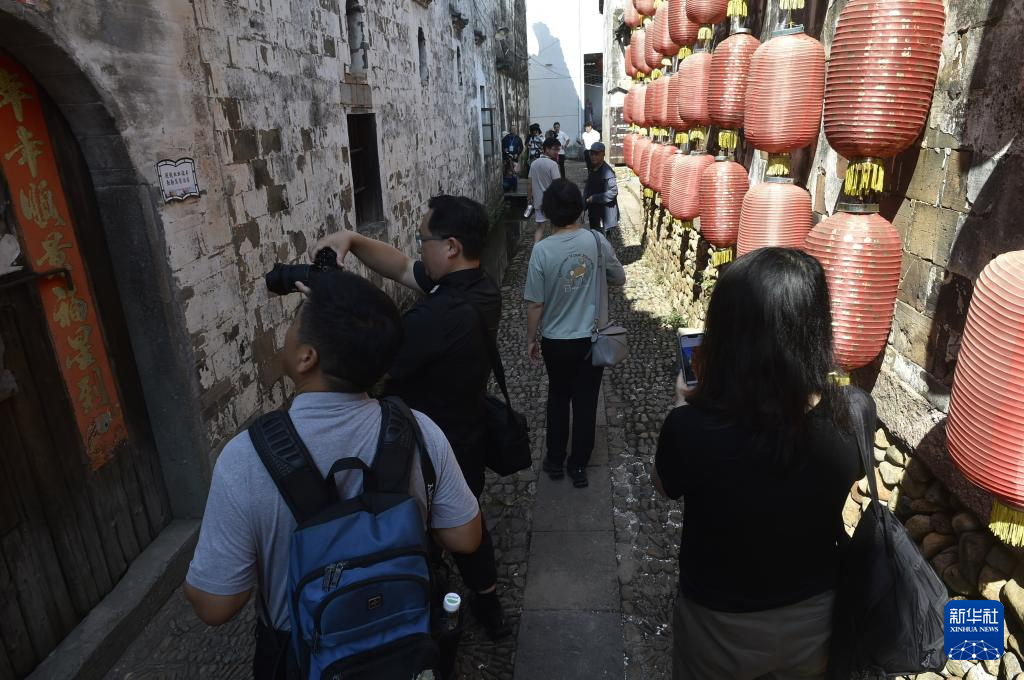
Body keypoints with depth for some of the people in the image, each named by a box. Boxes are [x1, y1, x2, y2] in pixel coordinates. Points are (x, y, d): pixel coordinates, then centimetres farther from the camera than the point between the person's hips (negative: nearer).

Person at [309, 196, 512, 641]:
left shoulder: (439, 316, -36)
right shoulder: (480, 288, -8)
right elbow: (402, 269, 3)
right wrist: (352, 240, -10)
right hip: (469, 441, 8)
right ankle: (488, 607, 51)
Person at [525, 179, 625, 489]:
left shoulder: (542, 250, -17)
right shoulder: (596, 240, -11)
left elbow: (535, 304, -12)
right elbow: (619, 279, 4)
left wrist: (531, 339, 2)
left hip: (555, 341, -1)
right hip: (591, 339, 1)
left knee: (558, 398, 19)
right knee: (585, 402, 13)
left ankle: (555, 461, 32)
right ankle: (579, 466, 25)